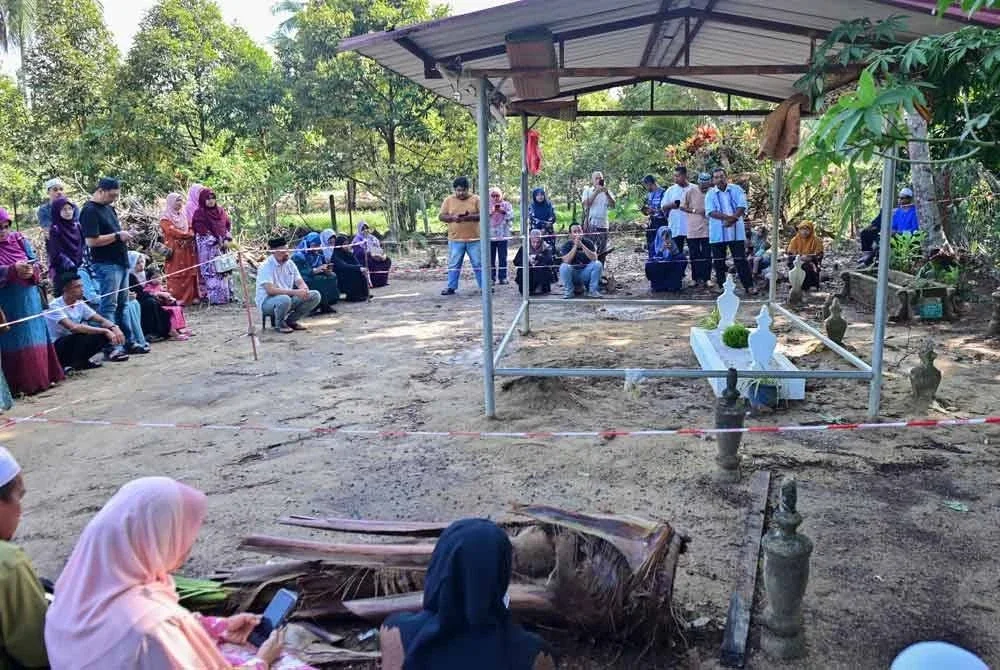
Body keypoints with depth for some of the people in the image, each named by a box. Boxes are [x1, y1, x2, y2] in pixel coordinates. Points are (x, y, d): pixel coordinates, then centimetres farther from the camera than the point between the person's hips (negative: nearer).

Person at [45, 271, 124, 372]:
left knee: (105, 334, -11)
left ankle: (81, 361, 2)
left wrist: (114, 328, -23)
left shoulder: (80, 304, 1)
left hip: (73, 344, 7)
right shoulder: (55, 306, -20)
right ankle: (72, 364, -11)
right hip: (57, 349, -7)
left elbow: (101, 320, 0)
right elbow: (73, 327, -34)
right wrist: (105, 331, -36)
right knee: (85, 335, -33)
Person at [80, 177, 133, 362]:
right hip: (106, 265, -9)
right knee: (108, 306, -8)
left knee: (122, 304, 14)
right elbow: (91, 241, -20)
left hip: (120, 262, 9)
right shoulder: (89, 211, -12)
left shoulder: (109, 208, 16)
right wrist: (117, 236, -16)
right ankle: (110, 348, -8)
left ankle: (127, 341, 21)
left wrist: (124, 234, 10)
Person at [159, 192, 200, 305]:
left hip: (187, 249, 6)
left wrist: (190, 235, -7)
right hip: (175, 249, -6)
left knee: (190, 273, 3)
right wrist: (187, 234, -9)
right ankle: (176, 299, -8)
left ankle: (191, 297, 6)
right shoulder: (165, 217, 0)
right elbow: (172, 231, -12)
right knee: (175, 275, -8)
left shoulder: (183, 215, 20)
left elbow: (190, 228, 14)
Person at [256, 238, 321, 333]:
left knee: (315, 295, -9)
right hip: (267, 302, -7)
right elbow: (270, 290, -27)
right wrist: (295, 292, -33)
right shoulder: (266, 266, -15)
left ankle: (291, 320, 4)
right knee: (284, 299, -40)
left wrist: (304, 290, -22)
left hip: (288, 298, 7)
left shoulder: (290, 264, 7)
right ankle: (279, 324, -8)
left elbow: (300, 282, 5)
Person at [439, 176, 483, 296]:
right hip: (455, 239, 1)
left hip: (474, 238, -1)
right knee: (454, 264, 4)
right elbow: (441, 216, 3)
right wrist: (453, 218, -16)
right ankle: (451, 287, 10)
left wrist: (470, 217, -19)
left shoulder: (476, 199, 2)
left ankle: (484, 286, 11)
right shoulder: (448, 200, 6)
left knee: (478, 264, 4)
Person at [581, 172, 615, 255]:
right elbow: (586, 204, -9)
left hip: (603, 224, 3)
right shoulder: (588, 190, 8)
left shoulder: (607, 192, 15)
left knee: (602, 251, 4)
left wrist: (607, 193, -16)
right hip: (591, 224, -3)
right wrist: (596, 192, -17)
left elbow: (613, 205, -1)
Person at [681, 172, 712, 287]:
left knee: (707, 256, 2)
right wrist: (695, 211, -11)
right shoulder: (690, 192, -1)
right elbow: (682, 207, 2)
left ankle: (705, 278, 9)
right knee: (694, 256, 4)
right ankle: (696, 278, 13)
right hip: (693, 230, -1)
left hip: (707, 229, 1)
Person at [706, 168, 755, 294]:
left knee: (741, 259, -1)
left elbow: (742, 207, -6)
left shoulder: (736, 190, 4)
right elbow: (711, 212, -12)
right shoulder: (710, 194, 2)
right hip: (718, 233, 1)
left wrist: (732, 219, -22)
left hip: (736, 231, 0)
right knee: (719, 260, 7)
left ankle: (749, 285, 1)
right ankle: (720, 284, 17)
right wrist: (729, 217, -24)